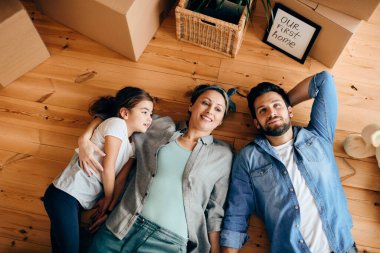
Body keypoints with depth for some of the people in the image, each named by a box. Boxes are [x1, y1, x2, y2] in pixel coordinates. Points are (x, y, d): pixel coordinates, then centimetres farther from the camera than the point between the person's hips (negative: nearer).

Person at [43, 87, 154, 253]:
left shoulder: (132, 146, 14)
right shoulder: (117, 123, -11)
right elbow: (108, 168, -13)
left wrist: (111, 206, -6)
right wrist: (109, 199, -2)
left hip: (83, 203, 8)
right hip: (65, 195, -8)